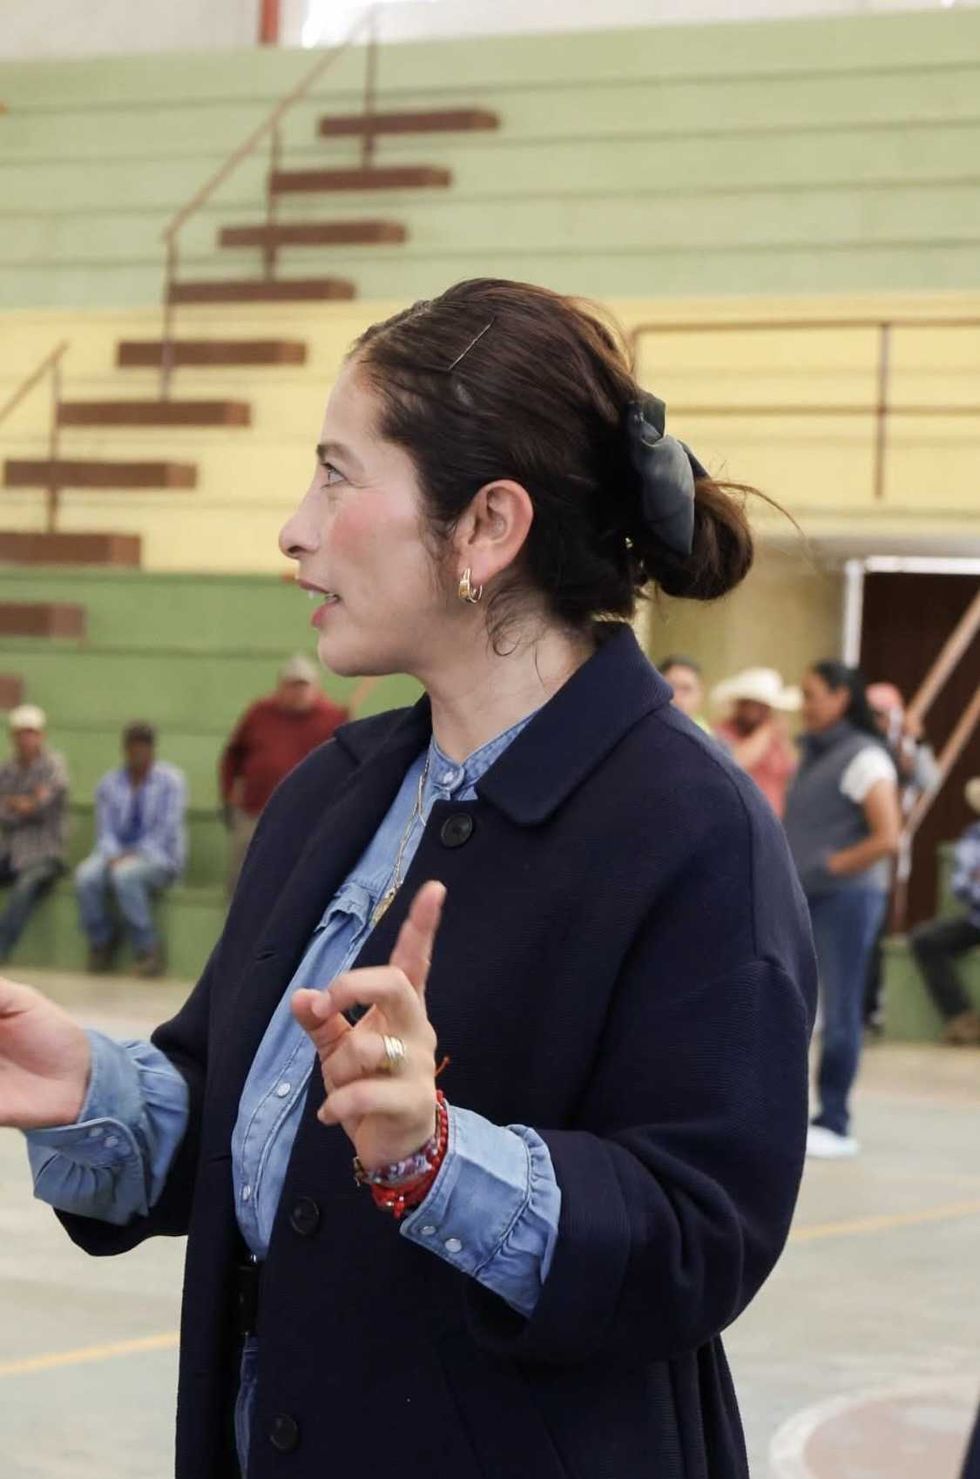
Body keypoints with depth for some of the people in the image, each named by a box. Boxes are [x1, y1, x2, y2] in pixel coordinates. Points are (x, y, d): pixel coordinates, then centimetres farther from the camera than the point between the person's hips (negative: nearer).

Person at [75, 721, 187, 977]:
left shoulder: (171, 780, -1)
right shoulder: (109, 784, 11)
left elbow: (167, 829, -9)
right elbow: (105, 830, 6)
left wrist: (136, 856, -20)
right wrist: (113, 856, -16)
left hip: (158, 858, -4)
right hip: (118, 854, 4)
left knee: (125, 875, -37)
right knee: (86, 876, -29)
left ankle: (148, 948, -26)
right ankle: (102, 942, -9)